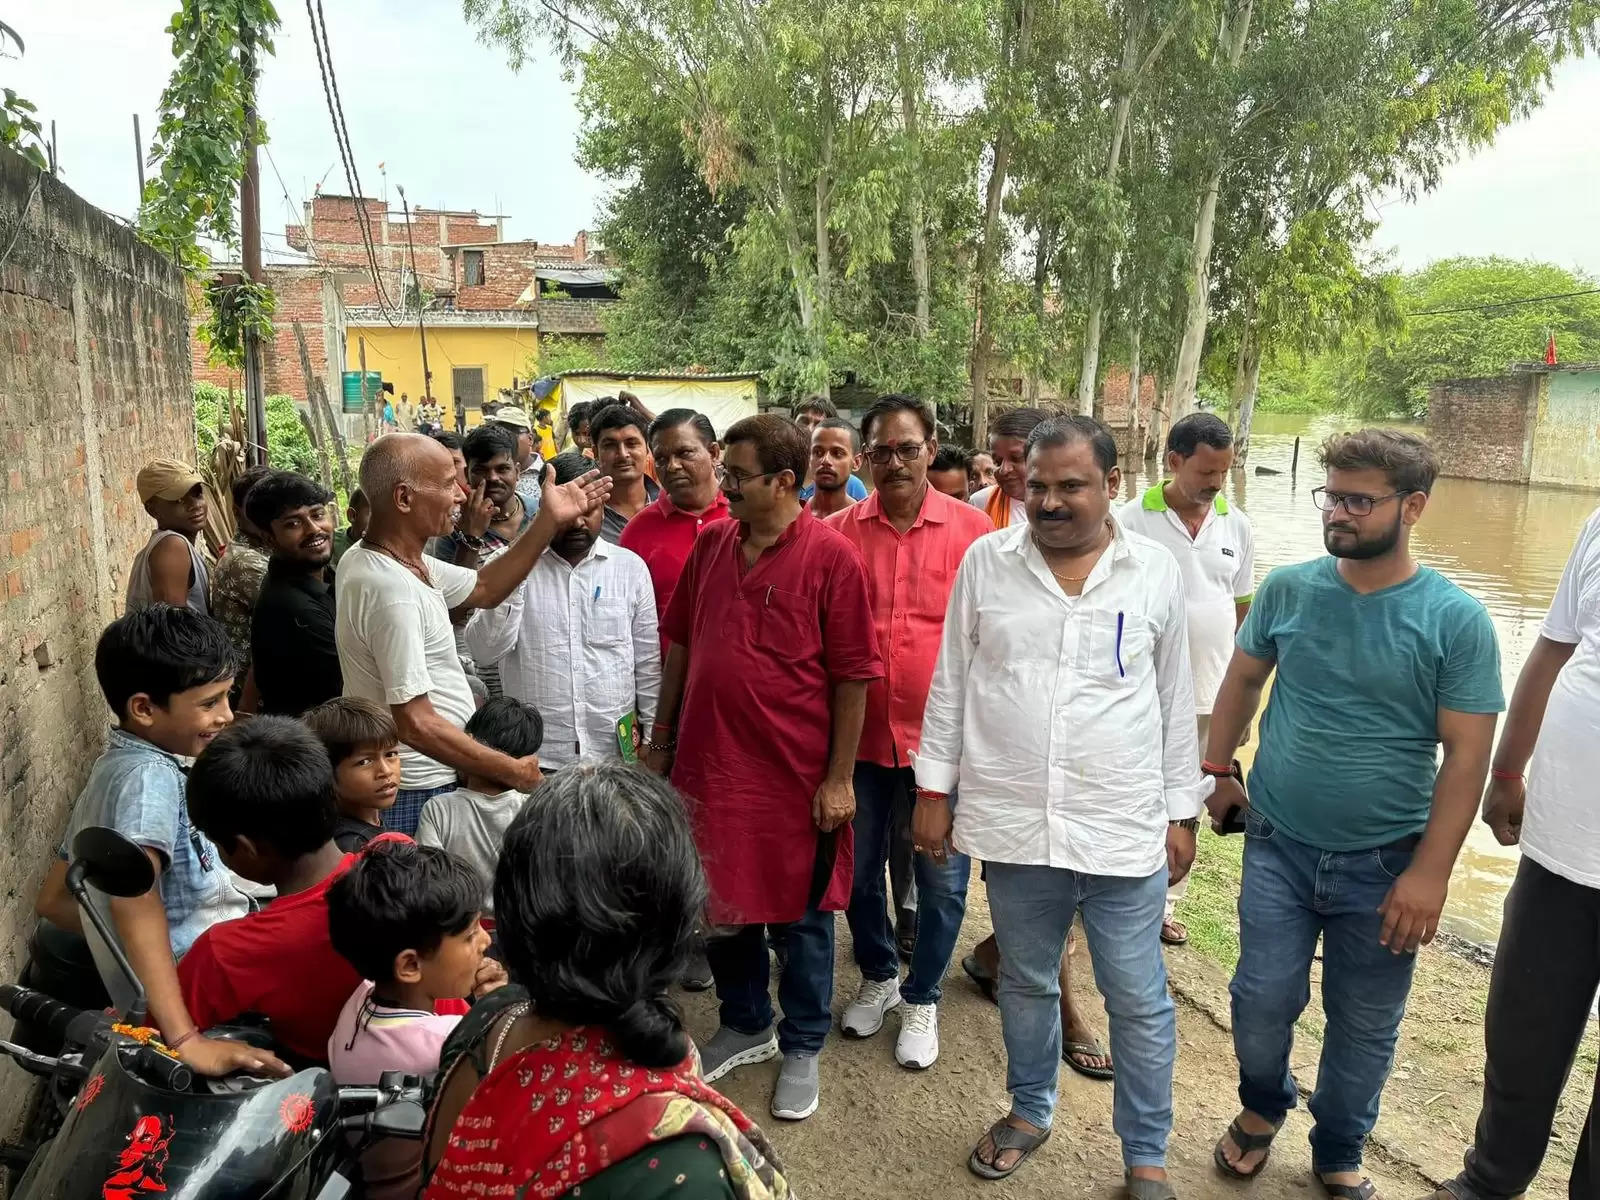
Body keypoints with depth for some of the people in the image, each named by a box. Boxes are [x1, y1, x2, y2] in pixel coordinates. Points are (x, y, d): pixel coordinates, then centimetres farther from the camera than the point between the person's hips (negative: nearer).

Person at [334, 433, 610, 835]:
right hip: (420, 794, -10)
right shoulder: (391, 591, -28)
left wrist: (549, 521, 5)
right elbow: (417, 724, -29)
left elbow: (484, 589, 12)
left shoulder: (367, 558, 3)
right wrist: (514, 772, -20)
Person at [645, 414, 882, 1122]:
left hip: (795, 772, -5)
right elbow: (680, 646, 12)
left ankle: (801, 1049, 32)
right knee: (724, 903, 18)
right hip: (708, 762, 5)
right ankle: (745, 1026, 40)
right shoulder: (710, 545, 4)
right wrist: (661, 741, 12)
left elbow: (853, 678, -11)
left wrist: (839, 777, -12)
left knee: (800, 916, 11)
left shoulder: (831, 558, -12)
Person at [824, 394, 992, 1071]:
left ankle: (922, 1000, 35)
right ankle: (877, 977, 43)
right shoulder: (837, 533, -2)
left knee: (942, 880, 11)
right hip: (859, 735, 2)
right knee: (859, 869, 18)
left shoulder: (971, 530, -6)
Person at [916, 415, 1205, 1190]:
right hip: (1011, 823, 1)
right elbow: (950, 683, 3)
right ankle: (1029, 1111, 43)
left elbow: (1175, 702, 5)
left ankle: (1146, 1154, 31)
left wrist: (1181, 811, 6)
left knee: (1139, 1001, 11)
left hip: (1125, 829, -1)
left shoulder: (1157, 572, -2)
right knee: (1025, 983, 20)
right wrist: (933, 788, 3)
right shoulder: (985, 561, -2)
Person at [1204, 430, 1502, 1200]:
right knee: (1262, 1002, 7)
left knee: (1364, 1026, 14)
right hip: (1278, 846, 2)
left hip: (1385, 864, -1)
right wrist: (1217, 768, 8)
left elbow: (1467, 753, -11)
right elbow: (1243, 679, 11)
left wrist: (1430, 871, -13)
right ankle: (1262, 1109, 37)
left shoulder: (1455, 619, -11)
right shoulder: (1287, 589, -4)